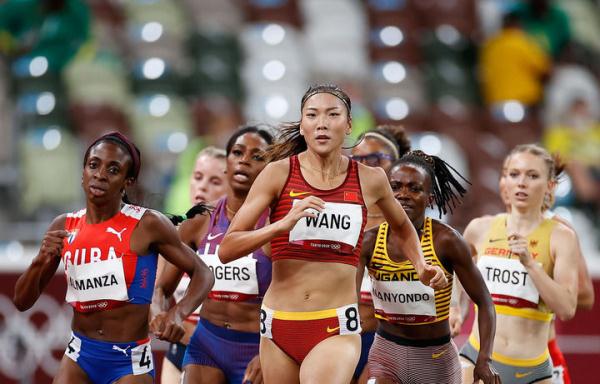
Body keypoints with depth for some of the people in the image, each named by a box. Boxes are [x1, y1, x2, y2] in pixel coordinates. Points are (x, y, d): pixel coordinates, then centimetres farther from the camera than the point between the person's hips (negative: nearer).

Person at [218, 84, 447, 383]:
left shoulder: (369, 179, 4)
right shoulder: (278, 173, -2)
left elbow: (401, 227, 27)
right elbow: (226, 250, -7)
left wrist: (422, 267, 11)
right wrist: (282, 225, -21)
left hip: (336, 328, -1)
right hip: (279, 325, 1)